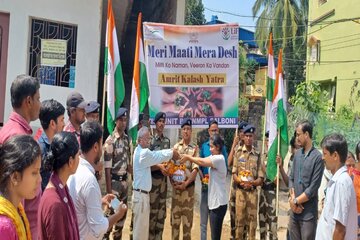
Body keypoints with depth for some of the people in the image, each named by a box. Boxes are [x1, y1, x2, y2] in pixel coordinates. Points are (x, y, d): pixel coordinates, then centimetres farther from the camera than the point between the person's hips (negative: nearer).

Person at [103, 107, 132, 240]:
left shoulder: (127, 139, 7)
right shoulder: (110, 141, -14)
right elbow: (107, 168, -15)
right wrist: (108, 189, -16)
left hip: (124, 180, 7)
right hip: (114, 181, -7)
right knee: (111, 212, 0)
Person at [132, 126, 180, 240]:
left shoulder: (140, 151, 13)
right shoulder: (144, 153, -18)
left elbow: (156, 156, 12)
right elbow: (160, 156, -13)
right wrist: (173, 153, 2)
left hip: (142, 193, 10)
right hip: (141, 194, -10)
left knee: (142, 226, 16)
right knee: (140, 227, -1)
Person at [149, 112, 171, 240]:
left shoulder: (167, 140, 11)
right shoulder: (150, 140, -7)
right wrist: (159, 166, -19)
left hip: (164, 179, 6)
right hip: (153, 178, -6)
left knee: (162, 209, 11)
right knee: (152, 209, -1)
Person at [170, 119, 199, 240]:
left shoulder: (195, 148, -3)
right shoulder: (176, 147, 6)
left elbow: (195, 169, -9)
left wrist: (186, 183, -17)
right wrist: (172, 181, -9)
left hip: (189, 186, -2)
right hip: (176, 185, 2)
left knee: (187, 217, 6)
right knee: (175, 216, 9)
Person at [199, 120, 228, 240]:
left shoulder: (222, 147, 2)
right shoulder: (204, 146, 5)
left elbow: (225, 167, 3)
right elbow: (199, 165, 6)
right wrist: (202, 178, -9)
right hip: (206, 185, 1)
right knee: (204, 217, 5)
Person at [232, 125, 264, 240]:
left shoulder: (257, 155, 3)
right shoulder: (238, 152, 1)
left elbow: (260, 178, 2)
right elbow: (234, 174, 0)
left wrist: (252, 183, -17)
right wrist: (241, 182, -19)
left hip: (253, 192, 1)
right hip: (240, 191, -1)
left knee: (252, 220, 6)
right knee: (239, 219, 5)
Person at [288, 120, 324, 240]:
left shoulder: (317, 157, -12)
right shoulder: (297, 154, 9)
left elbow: (313, 188, -14)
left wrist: (295, 201, -9)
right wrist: (292, 198, -5)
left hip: (308, 213, -6)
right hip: (294, 210, 6)